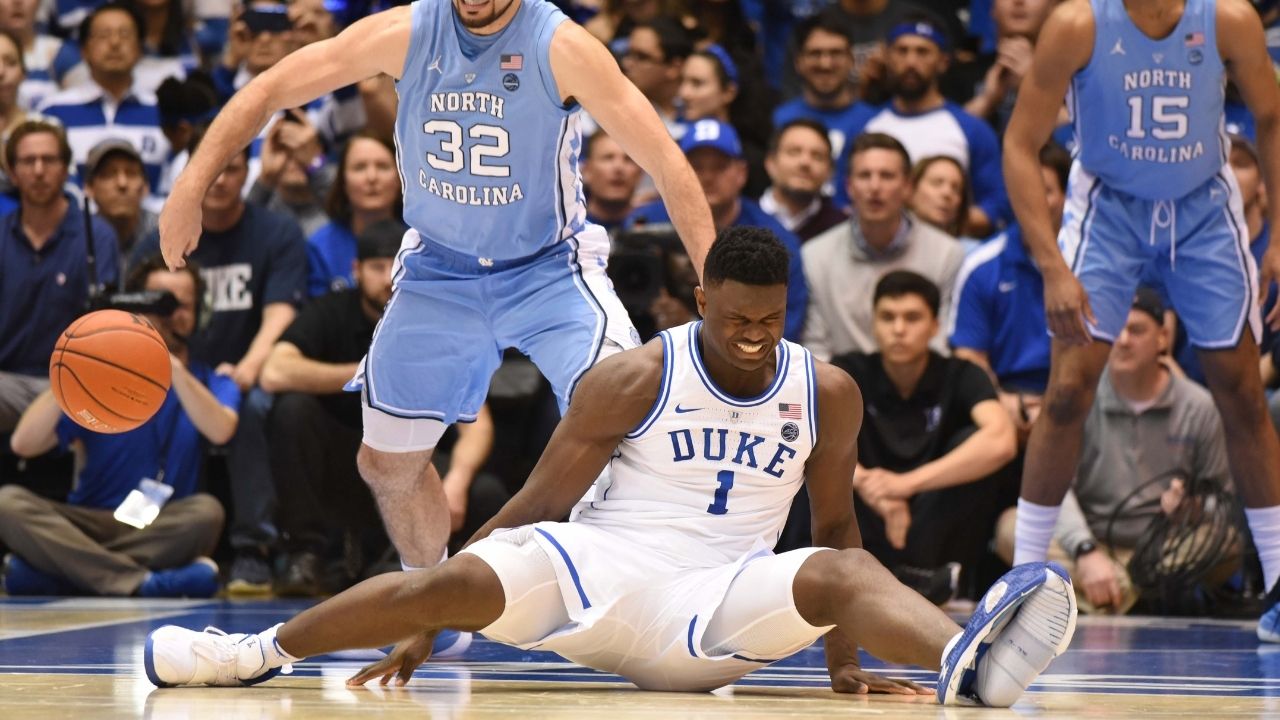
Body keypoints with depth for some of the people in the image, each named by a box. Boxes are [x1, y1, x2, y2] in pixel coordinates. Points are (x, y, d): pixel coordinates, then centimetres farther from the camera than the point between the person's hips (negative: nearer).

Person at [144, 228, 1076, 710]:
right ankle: (260, 649, -11)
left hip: (716, 606, 1)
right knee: (461, 581, -26)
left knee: (841, 575, -30)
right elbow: (538, 505, -1)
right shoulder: (634, 380, -4)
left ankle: (964, 657, -61)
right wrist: (422, 635, -2)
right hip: (601, 567, 0)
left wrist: (845, 664, 1)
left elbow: (836, 528, 11)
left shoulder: (828, 394, 2)